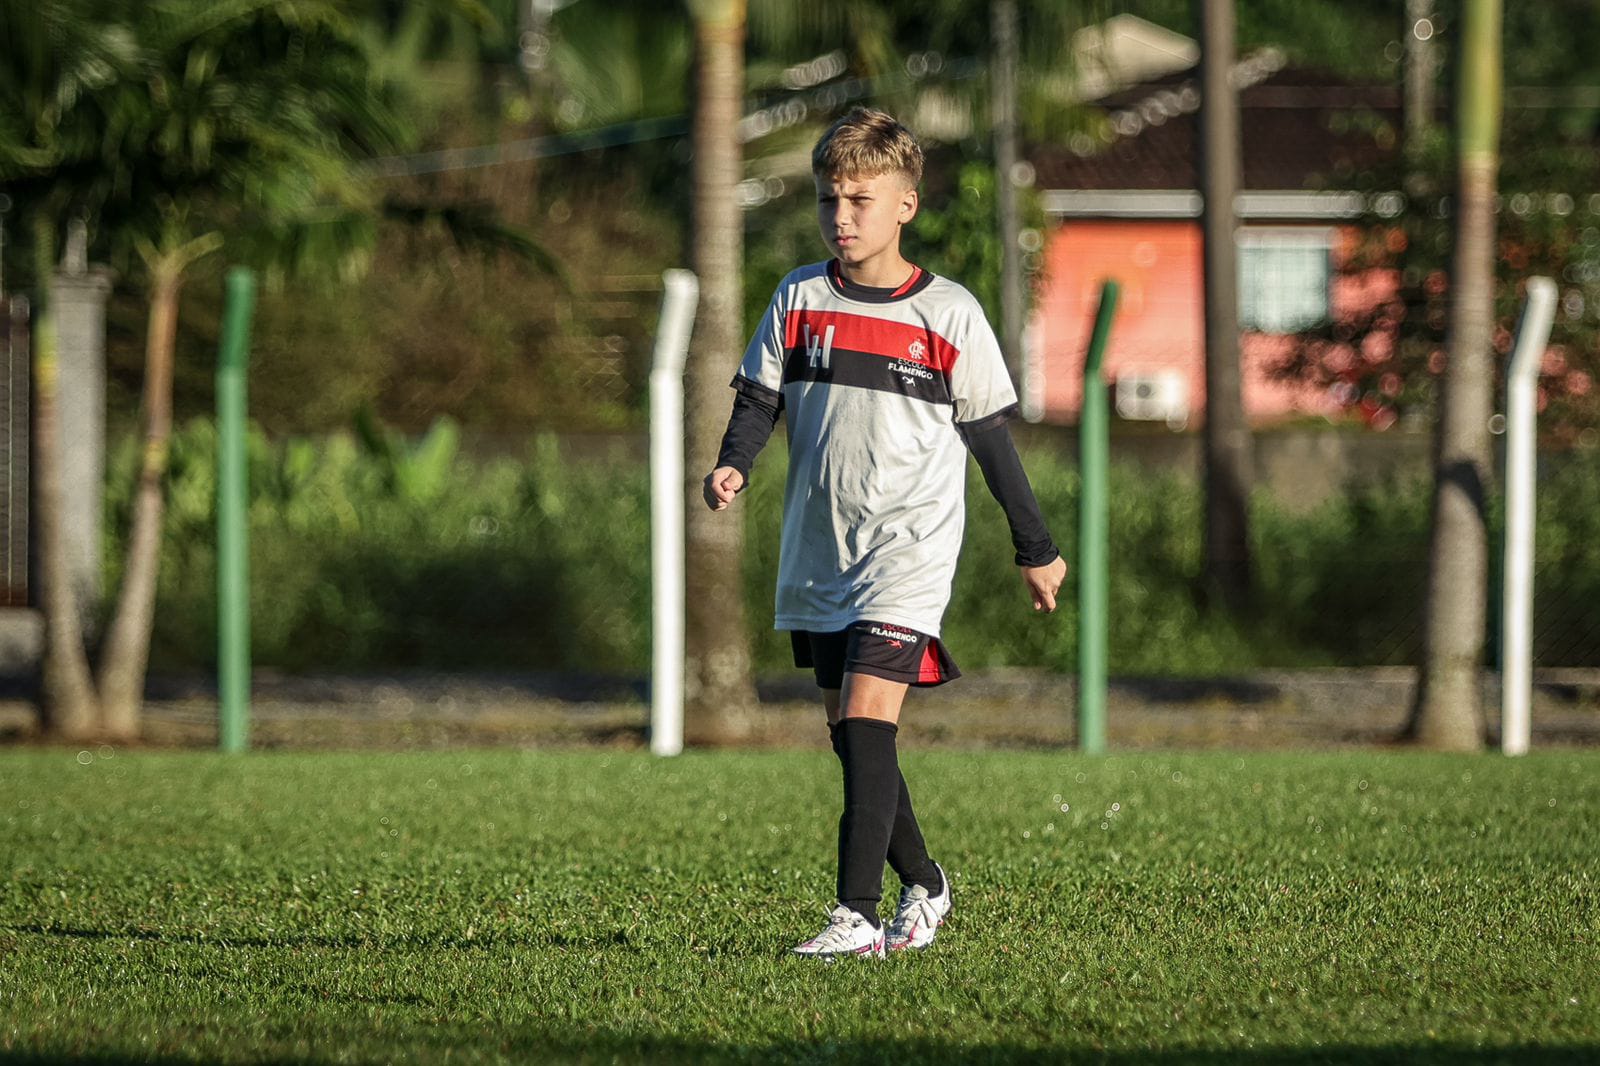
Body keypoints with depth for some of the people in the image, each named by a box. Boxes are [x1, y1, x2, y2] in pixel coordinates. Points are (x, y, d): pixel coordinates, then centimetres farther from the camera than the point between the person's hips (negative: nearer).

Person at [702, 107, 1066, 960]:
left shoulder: (948, 314, -1)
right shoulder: (799, 300, 6)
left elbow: (990, 435, 5)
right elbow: (759, 397, 5)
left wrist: (1036, 549, 10)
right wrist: (732, 465, -17)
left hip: (908, 547, -4)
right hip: (819, 553, 5)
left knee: (868, 720, -17)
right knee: (848, 731, 9)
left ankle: (858, 914, -20)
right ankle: (922, 887, 26)